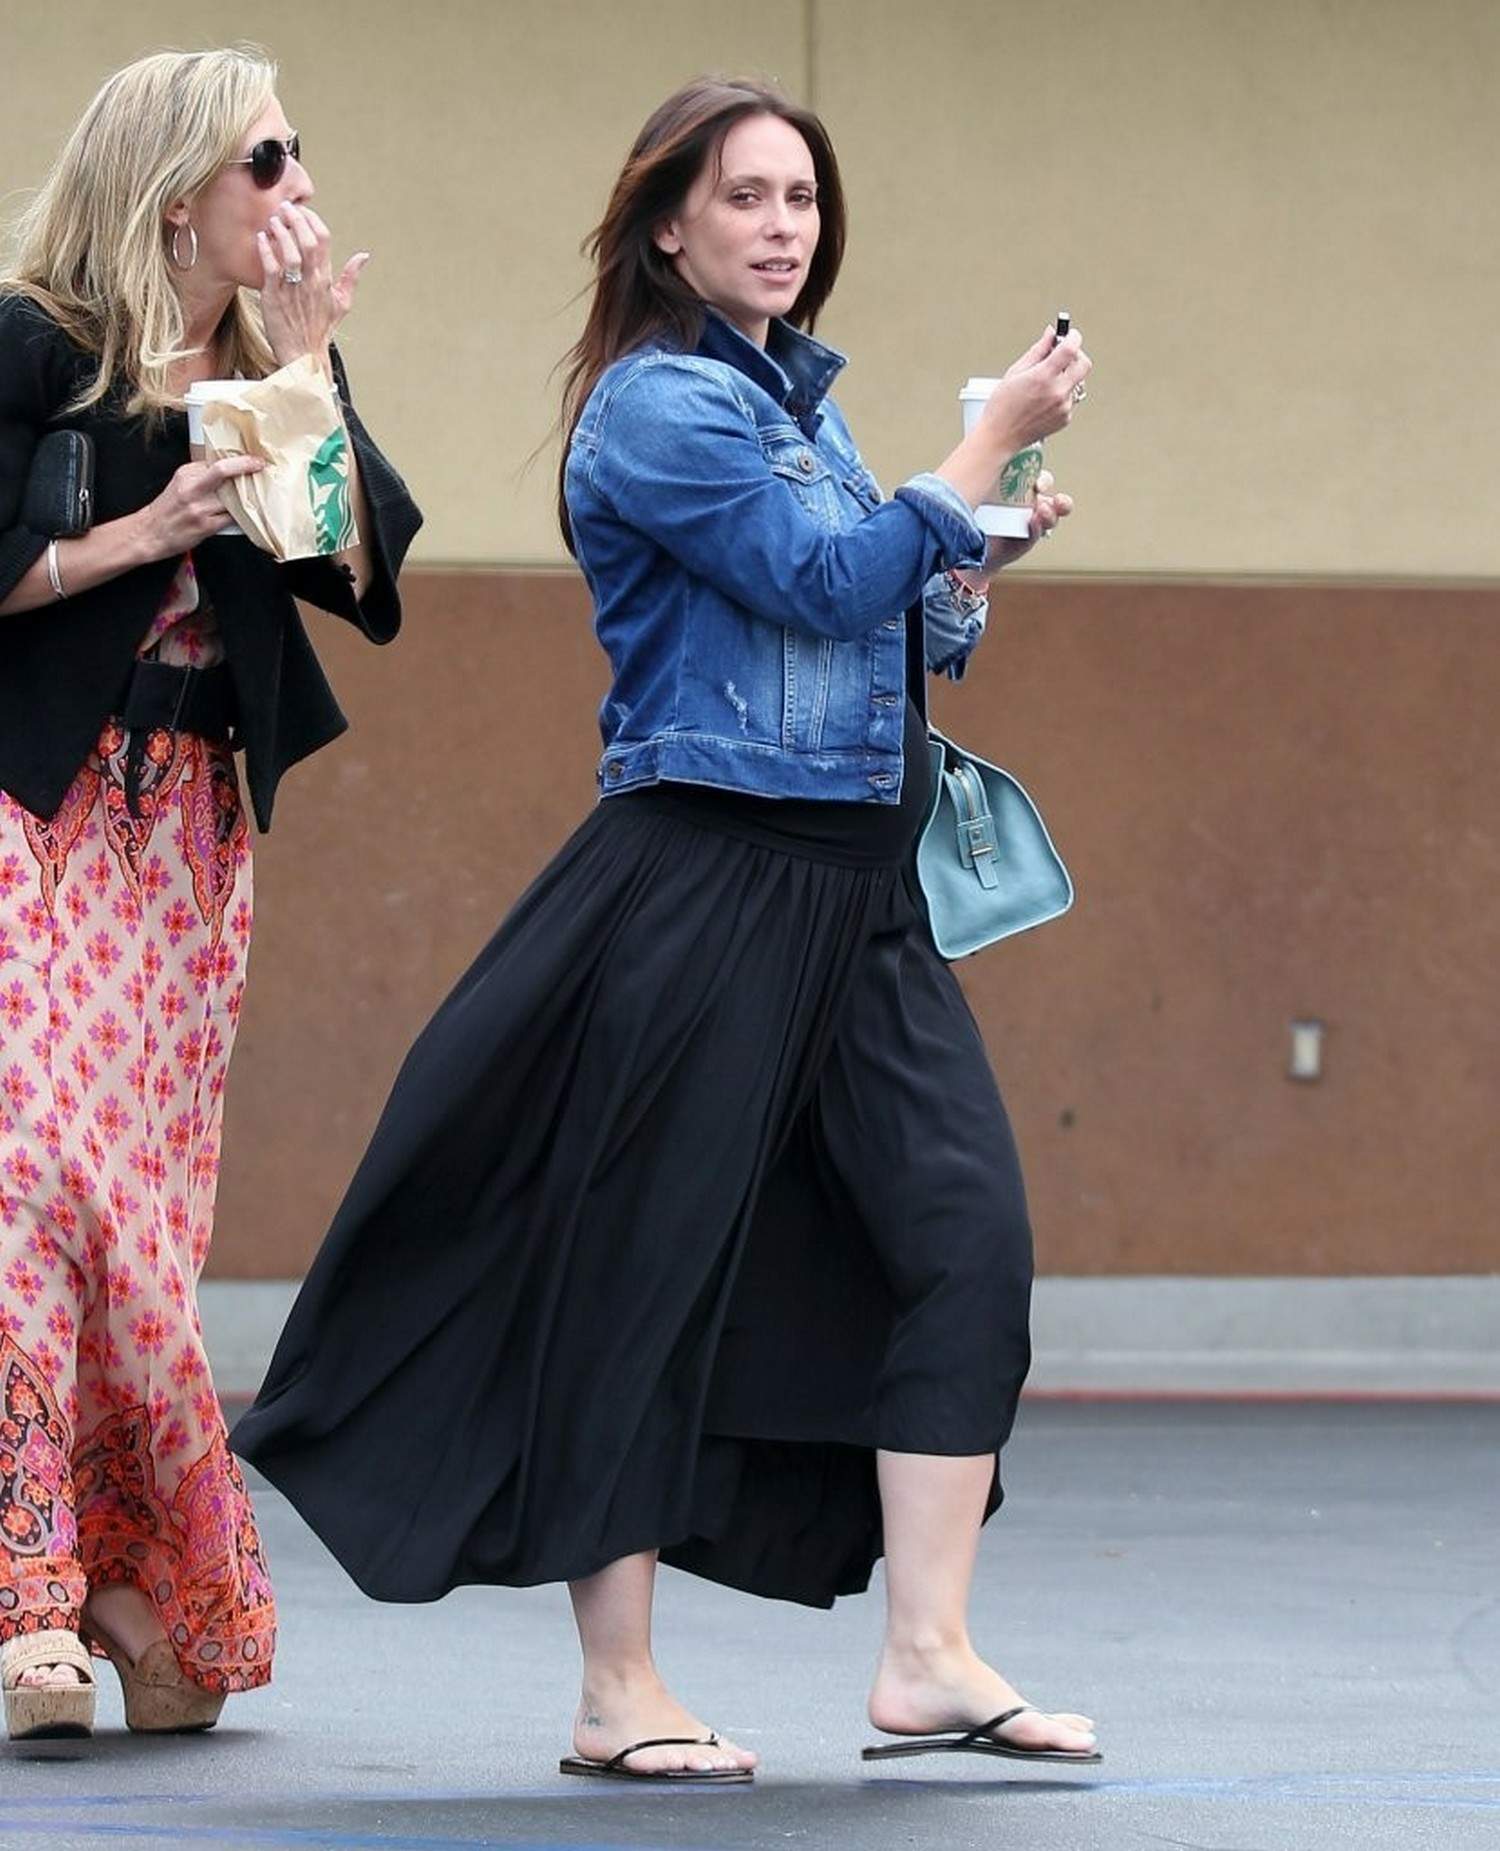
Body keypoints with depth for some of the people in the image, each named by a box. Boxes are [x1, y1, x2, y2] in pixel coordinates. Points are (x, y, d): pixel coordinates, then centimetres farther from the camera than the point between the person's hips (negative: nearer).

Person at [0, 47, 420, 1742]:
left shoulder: (281, 361, 11)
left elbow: (363, 567, -2)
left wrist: (301, 365, -8)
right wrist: (141, 532, -14)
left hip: (187, 824, 5)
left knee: (148, 1196, 2)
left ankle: (150, 1598, 5)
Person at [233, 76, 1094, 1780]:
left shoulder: (798, 403, 19)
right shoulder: (658, 404, -8)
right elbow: (825, 581, -18)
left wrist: (975, 565, 7)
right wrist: (989, 445, -10)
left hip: (852, 887, 8)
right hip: (703, 874, -8)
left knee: (962, 1226, -4)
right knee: (647, 1259, -3)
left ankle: (927, 1655, -3)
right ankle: (617, 1696, 4)